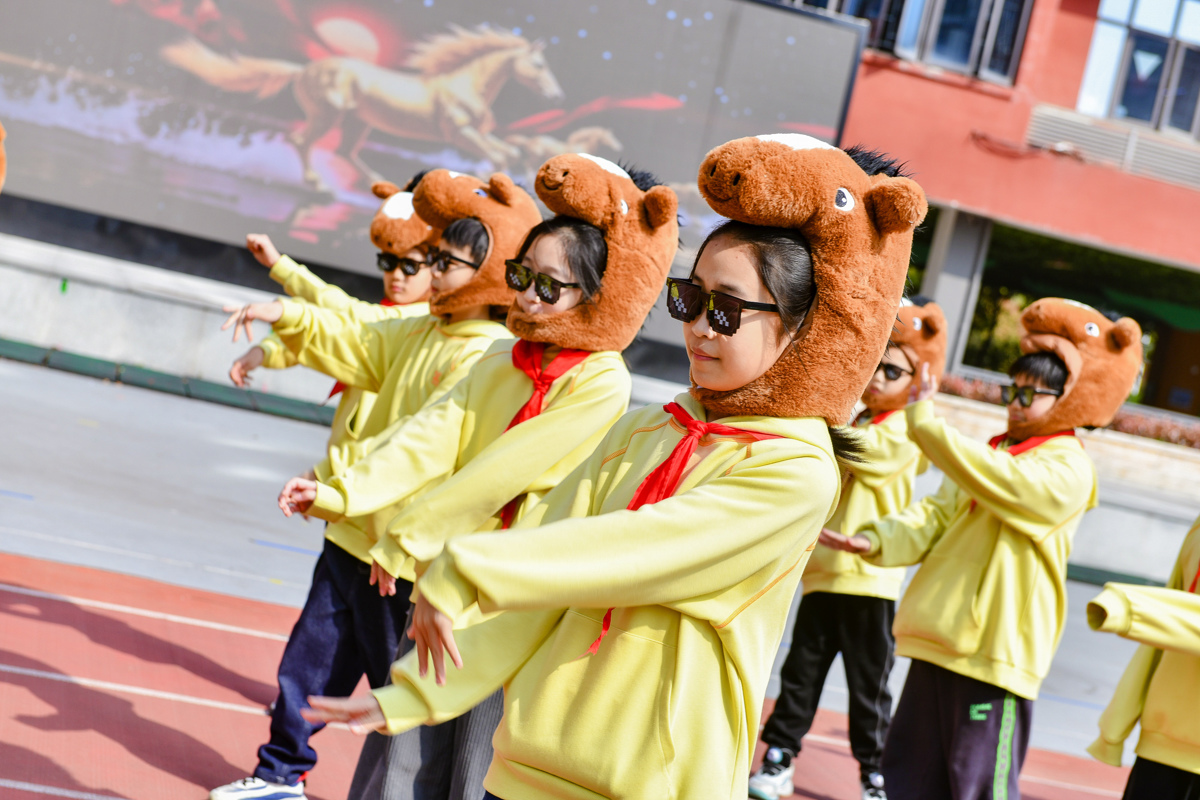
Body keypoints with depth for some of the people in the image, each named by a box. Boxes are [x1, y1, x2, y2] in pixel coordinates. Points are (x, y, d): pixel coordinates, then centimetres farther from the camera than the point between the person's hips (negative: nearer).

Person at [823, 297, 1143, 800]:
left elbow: (994, 482, -27)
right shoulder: (994, 453, 15)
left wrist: (925, 420, -23)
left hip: (995, 652, -8)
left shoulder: (1067, 470, -10)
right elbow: (937, 514, 9)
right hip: (942, 641, 8)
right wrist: (877, 541, -9)